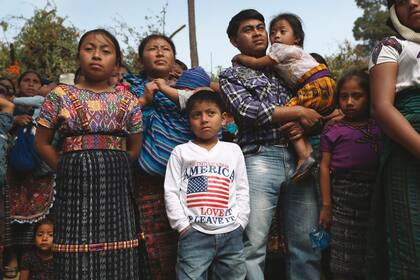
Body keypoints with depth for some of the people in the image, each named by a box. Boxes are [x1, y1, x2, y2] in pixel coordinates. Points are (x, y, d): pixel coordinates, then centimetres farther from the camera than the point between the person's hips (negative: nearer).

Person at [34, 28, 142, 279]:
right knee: (77, 256, 0)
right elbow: (42, 142, 6)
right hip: (75, 181, -1)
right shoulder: (61, 95, 3)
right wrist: (68, 169, -1)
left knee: (117, 255, 3)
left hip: (115, 182, 2)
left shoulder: (128, 101, 6)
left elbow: (135, 148, 11)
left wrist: (111, 167, 2)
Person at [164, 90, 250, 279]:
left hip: (231, 233, 3)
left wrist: (240, 222, 3)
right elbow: (171, 192, 3)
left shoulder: (233, 150, 12)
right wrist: (183, 224, -5)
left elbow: (242, 190, 12)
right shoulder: (180, 152, 6)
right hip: (194, 233, -2)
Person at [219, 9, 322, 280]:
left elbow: (313, 106, 20)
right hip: (260, 159, -4)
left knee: (307, 243, 4)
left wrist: (302, 123, -3)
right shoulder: (231, 75, 12)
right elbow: (249, 110, -6)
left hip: (299, 158, 4)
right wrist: (298, 112, -4)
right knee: (253, 244, -6)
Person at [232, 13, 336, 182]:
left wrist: (240, 57, 17)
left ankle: (304, 156, -20)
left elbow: (256, 63, 1)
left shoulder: (281, 49, 2)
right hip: (326, 88, 10)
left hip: (317, 86, -10)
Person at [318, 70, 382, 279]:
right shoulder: (333, 129, 3)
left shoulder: (379, 128, 11)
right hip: (343, 194, -3)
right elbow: (325, 167, 1)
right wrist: (326, 205, -4)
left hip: (374, 195, 3)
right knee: (344, 263, 2)